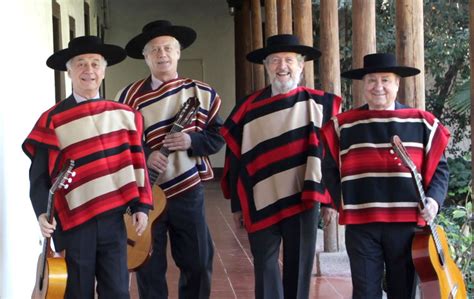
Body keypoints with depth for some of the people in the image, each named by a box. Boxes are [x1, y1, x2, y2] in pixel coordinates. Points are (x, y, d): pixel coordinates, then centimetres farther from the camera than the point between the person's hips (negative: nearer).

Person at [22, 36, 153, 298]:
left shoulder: (124, 115, 7)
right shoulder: (53, 120, -3)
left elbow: (137, 164, 9)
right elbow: (39, 174, -5)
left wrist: (141, 205, 3)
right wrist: (43, 212, -18)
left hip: (113, 218, 3)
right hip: (73, 221, -3)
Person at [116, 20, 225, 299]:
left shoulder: (202, 94, 2)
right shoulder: (130, 96, -3)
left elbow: (218, 137, 3)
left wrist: (191, 141, -16)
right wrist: (144, 156, -20)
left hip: (189, 191, 2)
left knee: (199, 263, 8)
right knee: (149, 267, 7)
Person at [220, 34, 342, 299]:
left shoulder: (318, 104, 1)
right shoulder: (248, 109, 3)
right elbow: (235, 158, 6)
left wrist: (329, 198, -4)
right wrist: (237, 205, 6)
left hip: (303, 199, 0)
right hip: (261, 204, 1)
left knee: (299, 268, 7)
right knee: (265, 266, 6)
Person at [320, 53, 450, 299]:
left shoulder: (422, 123, 6)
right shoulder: (343, 125, 6)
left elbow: (439, 168, 8)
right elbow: (330, 169, 12)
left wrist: (434, 199, -7)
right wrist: (334, 202, 2)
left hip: (407, 223, 0)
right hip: (360, 224, 0)